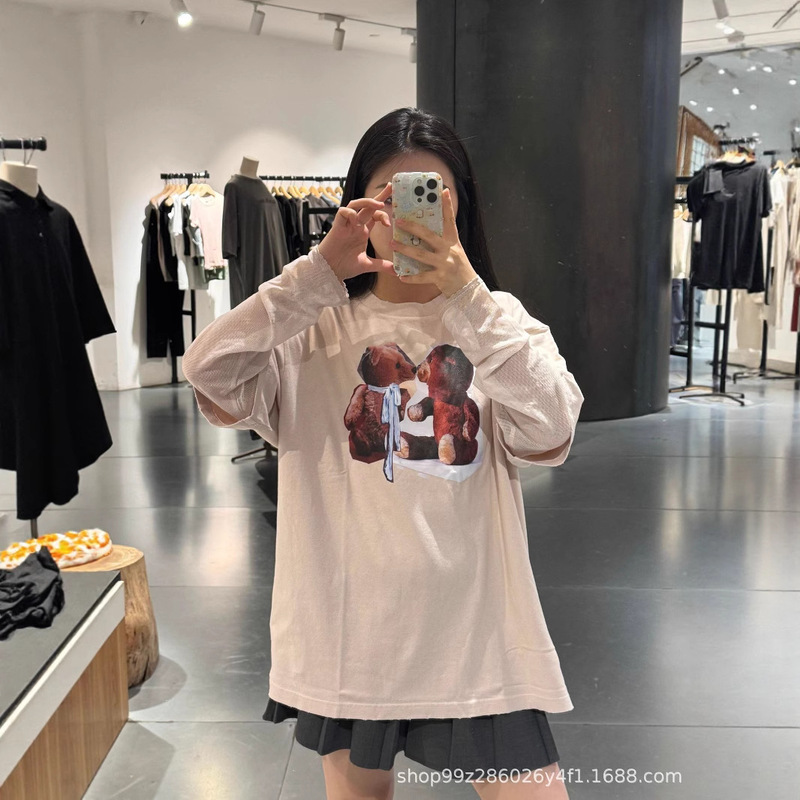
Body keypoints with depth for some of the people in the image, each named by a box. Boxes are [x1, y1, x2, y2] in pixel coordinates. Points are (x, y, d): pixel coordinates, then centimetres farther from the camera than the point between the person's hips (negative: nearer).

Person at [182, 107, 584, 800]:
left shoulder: (499, 322, 0)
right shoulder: (316, 328, -1)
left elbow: (550, 435, -17)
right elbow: (209, 377, -17)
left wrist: (467, 293, -24)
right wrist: (319, 271, -22)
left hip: (476, 629, 0)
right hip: (349, 631, 1)